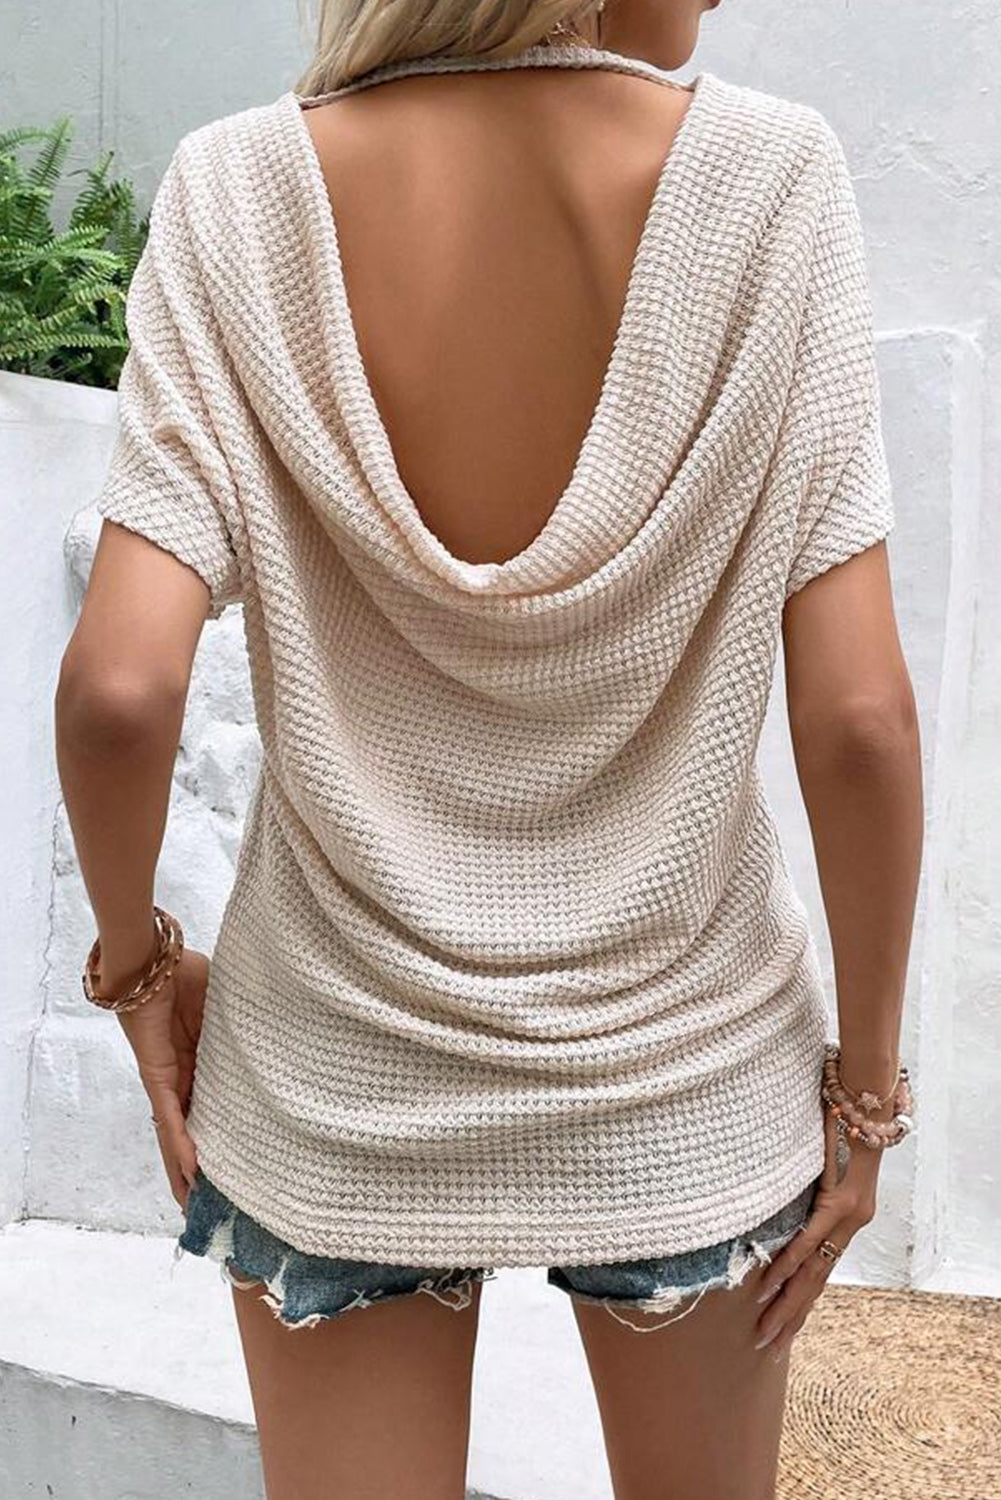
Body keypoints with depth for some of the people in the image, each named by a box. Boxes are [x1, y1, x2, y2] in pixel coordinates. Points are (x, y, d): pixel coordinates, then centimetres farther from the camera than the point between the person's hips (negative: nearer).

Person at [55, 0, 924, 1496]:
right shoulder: (772, 181, -15)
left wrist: (131, 955, 0)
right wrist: (870, 1084, -3)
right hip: (682, 1075, 1)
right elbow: (858, 715, -17)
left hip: (341, 1087, 0)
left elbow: (119, 688, -20)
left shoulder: (242, 196, -13)